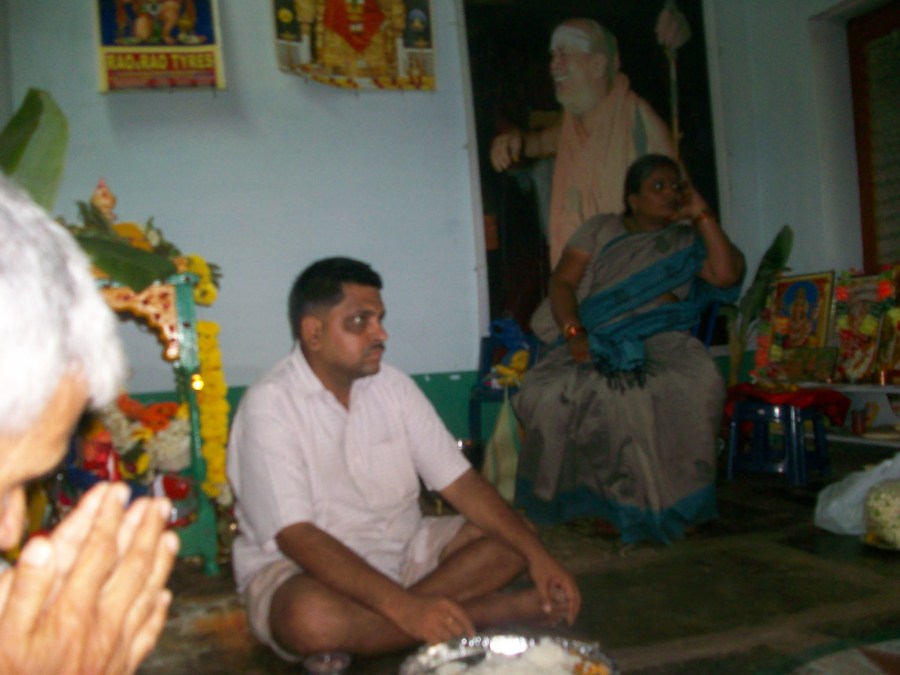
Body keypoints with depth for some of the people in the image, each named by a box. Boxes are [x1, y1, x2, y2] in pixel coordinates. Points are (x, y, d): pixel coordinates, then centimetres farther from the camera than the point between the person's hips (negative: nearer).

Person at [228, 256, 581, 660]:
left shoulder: (393, 386, -1)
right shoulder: (269, 406, -18)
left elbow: (461, 483, -2)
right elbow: (296, 536, -27)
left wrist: (537, 553, -17)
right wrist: (403, 605, -37)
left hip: (401, 551, 6)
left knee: (513, 541, -5)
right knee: (310, 618, -38)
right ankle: (494, 609, -20)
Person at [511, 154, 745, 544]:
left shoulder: (686, 241, 20)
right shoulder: (600, 230, 18)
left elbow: (727, 274, 1)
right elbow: (562, 281, 7)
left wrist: (702, 216, 5)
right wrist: (573, 332, -11)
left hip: (659, 338, 0)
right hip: (596, 340, 0)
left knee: (693, 386, -35)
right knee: (556, 393, -33)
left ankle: (670, 504, -19)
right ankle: (598, 500, -15)